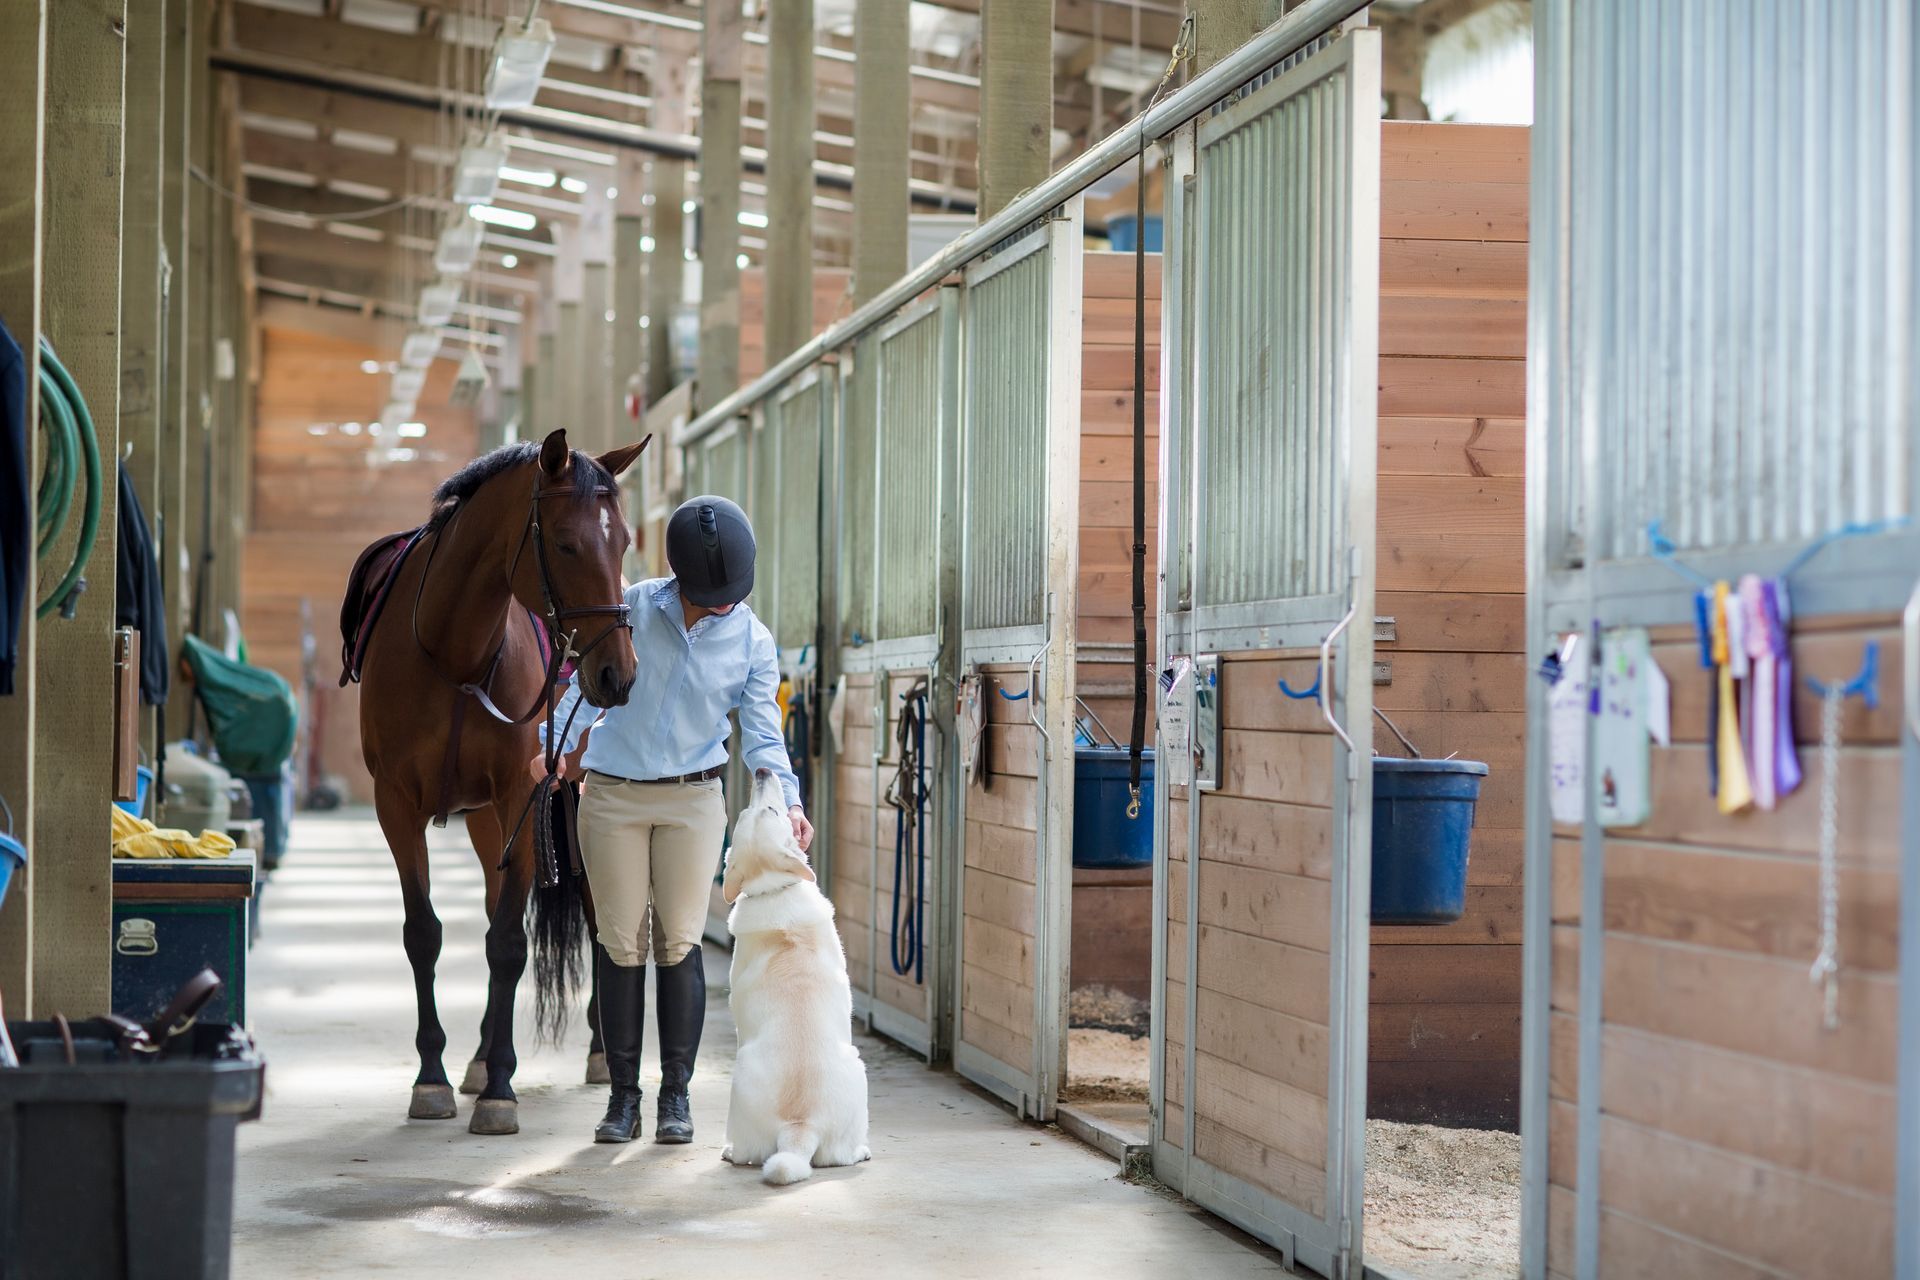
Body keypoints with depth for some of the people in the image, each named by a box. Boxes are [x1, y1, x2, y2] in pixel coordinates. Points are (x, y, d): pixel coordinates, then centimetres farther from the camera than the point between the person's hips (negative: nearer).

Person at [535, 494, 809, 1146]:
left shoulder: (753, 642, -7)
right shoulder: (633, 608, -9)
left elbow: (762, 733, -6)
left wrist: (788, 801, -21)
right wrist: (552, 743, 8)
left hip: (694, 799, 0)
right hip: (613, 797, 0)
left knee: (679, 943, -2)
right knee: (621, 944, 0)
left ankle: (676, 1094, 6)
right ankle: (623, 1093, 7)